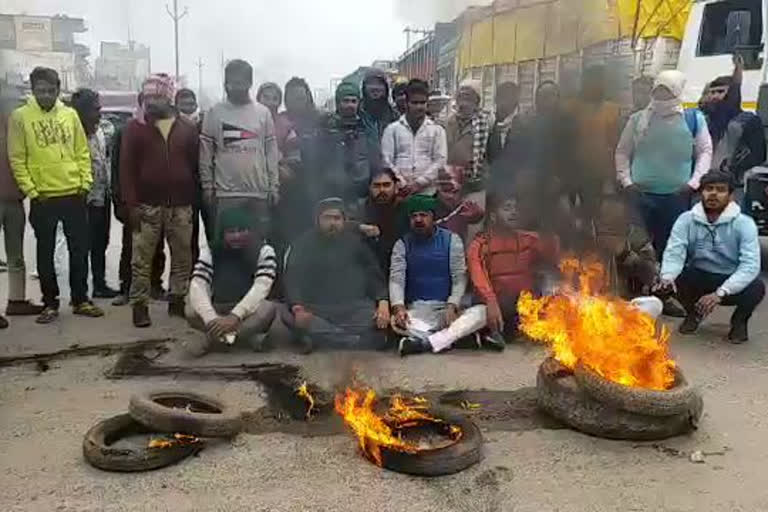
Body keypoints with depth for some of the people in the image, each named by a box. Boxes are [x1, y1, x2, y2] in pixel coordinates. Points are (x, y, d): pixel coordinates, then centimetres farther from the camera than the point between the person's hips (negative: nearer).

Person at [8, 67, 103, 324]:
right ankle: (50, 304, 18)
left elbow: (83, 152, 9)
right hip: (43, 199, -2)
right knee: (45, 253, 7)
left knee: (80, 250, 8)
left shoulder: (70, 114, 6)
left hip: (74, 195, 2)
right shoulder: (20, 116, -2)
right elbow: (16, 159, -3)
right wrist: (31, 191, -9)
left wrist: (85, 182, -1)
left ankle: (81, 300, 19)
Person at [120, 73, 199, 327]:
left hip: (181, 205, 2)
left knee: (182, 257, 8)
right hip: (147, 205, -2)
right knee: (142, 259, 1)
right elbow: (126, 168, -1)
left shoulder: (188, 129, 9)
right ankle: (139, 305, 9)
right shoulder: (134, 128, 3)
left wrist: (195, 198, 1)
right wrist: (131, 204, -9)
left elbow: (196, 165, 9)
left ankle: (178, 300, 20)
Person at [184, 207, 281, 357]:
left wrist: (235, 316, -39)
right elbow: (197, 287, -19)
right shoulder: (210, 253, -4)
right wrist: (212, 319, -38)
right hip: (218, 311, 1)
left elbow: (261, 287, -24)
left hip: (249, 313, -1)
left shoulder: (264, 251, -9)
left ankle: (208, 340, -28)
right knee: (191, 311, -27)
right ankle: (248, 335, -25)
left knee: (268, 309, -34)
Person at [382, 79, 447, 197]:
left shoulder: (436, 130, 9)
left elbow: (440, 160, 1)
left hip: (427, 192, 0)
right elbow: (387, 160, 2)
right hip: (400, 192, 0)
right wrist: (403, 184, -9)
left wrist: (419, 183, -9)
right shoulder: (392, 129, 8)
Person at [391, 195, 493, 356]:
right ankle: (451, 337, -23)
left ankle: (424, 342, -31)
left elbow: (460, 278, -2)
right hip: (416, 310, 0)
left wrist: (452, 306, -20)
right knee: (395, 321, -34)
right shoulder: (402, 244, 4)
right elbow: (396, 279, -6)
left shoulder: (451, 240, 2)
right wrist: (398, 307, -26)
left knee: (482, 312, -28)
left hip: (446, 309, 1)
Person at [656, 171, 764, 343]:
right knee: (672, 279, -28)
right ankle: (693, 313, 7)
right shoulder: (686, 220, -10)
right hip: (698, 279, 2)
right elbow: (674, 252, -20)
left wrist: (720, 293, -39)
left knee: (756, 287, -33)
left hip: (732, 283, -1)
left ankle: (740, 321, 5)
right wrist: (667, 277, -43)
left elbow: (750, 265, -26)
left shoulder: (744, 223, -16)